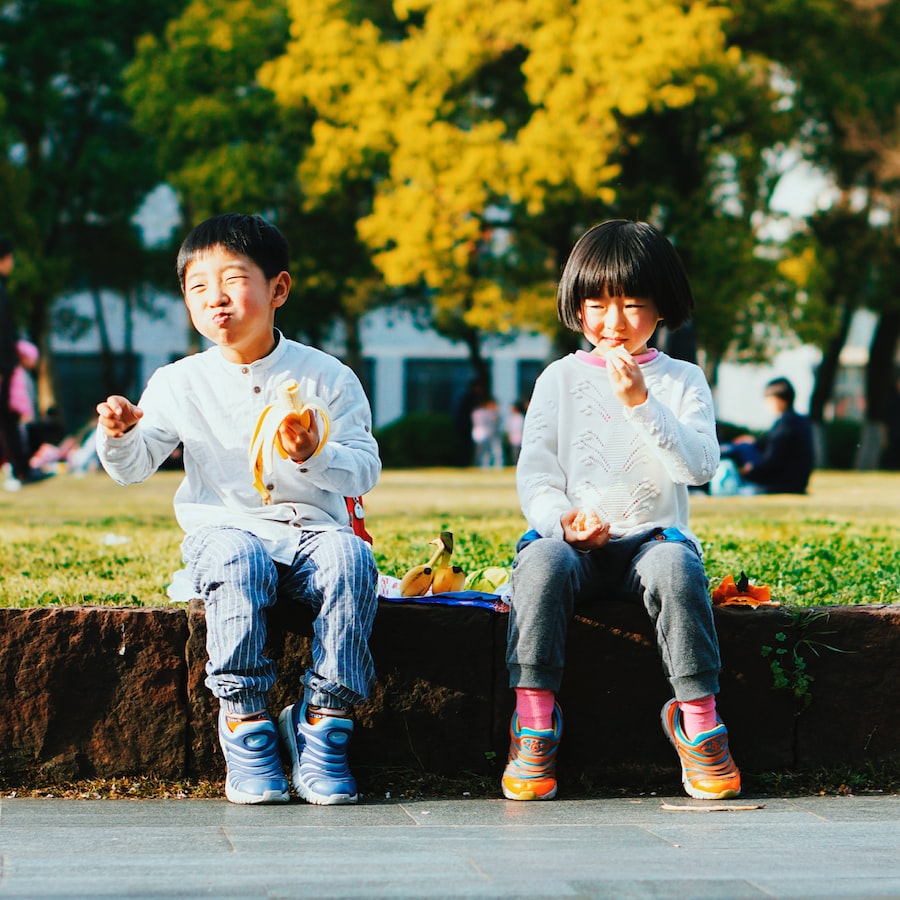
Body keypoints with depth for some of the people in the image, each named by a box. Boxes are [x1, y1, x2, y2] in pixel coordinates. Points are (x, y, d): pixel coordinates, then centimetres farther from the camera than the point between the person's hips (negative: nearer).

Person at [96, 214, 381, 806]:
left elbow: (365, 471, -3)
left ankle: (325, 719, -25)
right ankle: (245, 722, -28)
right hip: (224, 530, 0)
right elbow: (133, 468, 5)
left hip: (310, 533, 0)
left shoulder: (327, 376, 3)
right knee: (236, 561, -36)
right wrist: (119, 435, -17)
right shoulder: (180, 384, 7)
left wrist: (315, 455, -24)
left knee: (351, 556, -33)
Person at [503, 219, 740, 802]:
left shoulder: (682, 380, 10)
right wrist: (561, 519, -15)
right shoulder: (560, 378, 12)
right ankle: (534, 722, -29)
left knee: (675, 566, -36)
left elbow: (698, 467, -6)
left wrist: (641, 403, -17)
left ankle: (697, 717, -26)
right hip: (574, 541, 1)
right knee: (541, 563, -34)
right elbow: (535, 474, 7)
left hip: (651, 537, -1)